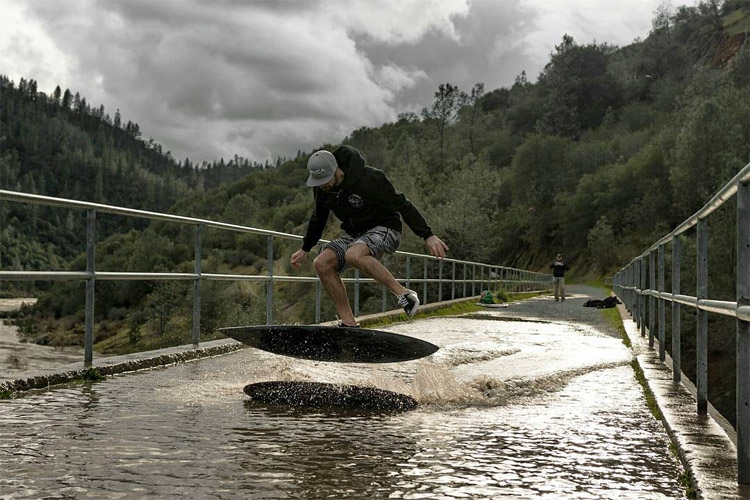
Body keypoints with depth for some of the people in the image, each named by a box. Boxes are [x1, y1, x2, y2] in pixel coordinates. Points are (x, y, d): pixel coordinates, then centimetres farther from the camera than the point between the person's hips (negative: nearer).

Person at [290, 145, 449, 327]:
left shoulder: (369, 180, -25)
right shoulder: (321, 188, -4)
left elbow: (402, 205, -20)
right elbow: (319, 217, 16)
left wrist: (428, 236, -22)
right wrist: (305, 249, 22)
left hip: (384, 229, -7)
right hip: (353, 234, 7)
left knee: (354, 255, -37)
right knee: (322, 263, -17)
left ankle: (404, 294, -24)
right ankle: (349, 323, -12)